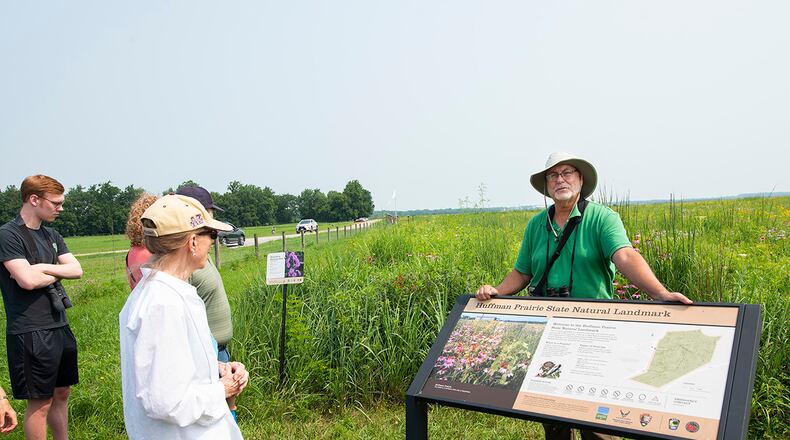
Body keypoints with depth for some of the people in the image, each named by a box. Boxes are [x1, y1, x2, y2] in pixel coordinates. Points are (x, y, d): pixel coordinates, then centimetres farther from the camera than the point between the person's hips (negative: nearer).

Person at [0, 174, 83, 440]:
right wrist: (57, 273, -4)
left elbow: (77, 270, 3)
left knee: (62, 392, 17)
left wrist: (42, 268, -12)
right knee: (40, 402, 3)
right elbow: (27, 280, -21)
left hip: (60, 326, 8)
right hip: (31, 331, -8)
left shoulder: (51, 235, 12)